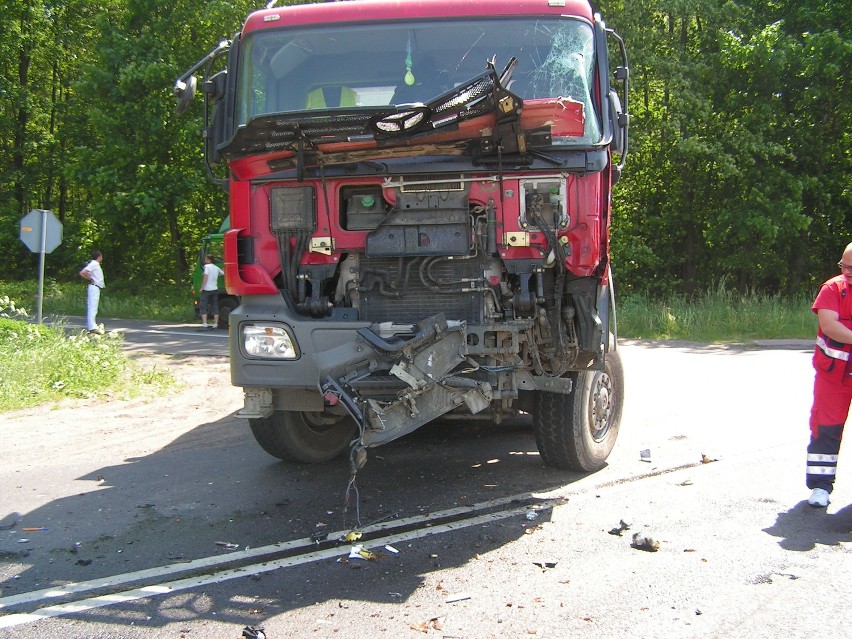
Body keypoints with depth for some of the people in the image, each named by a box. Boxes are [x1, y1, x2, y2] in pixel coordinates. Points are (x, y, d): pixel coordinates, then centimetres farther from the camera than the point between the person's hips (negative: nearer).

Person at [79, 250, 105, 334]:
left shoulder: (96, 265, 17)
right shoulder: (93, 264, -11)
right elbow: (82, 273, -21)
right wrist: (90, 279, -11)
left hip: (96, 288, 10)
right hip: (94, 287, -10)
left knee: (93, 308, 13)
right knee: (92, 307, -13)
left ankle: (93, 325, 19)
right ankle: (92, 327, -17)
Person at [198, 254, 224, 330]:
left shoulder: (207, 266, -6)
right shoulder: (217, 268, 11)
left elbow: (205, 277, -15)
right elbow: (223, 274, 21)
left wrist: (202, 287, -13)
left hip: (207, 290, -6)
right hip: (215, 289, 6)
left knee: (203, 307, -5)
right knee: (215, 308, 9)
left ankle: (204, 325, -15)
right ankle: (215, 325, 9)